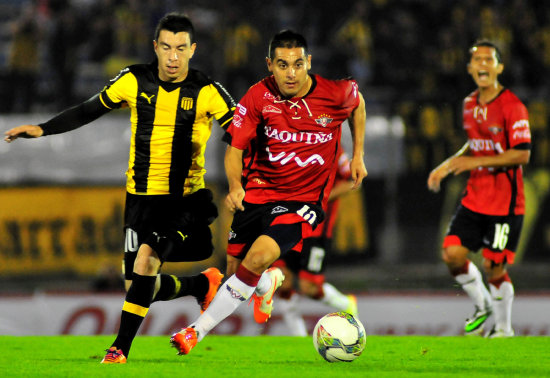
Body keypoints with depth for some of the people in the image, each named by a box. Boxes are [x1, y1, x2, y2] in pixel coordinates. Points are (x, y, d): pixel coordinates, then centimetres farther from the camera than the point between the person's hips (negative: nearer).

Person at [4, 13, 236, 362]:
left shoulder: (207, 92, -9)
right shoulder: (134, 81, -1)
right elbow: (89, 111, 10)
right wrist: (42, 129, 3)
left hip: (186, 198, -4)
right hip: (142, 196, 4)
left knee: (146, 258, -25)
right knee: (141, 286, 1)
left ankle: (121, 347, -13)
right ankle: (204, 285, 31)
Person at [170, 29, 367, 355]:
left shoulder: (336, 92, -11)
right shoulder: (258, 97, -11)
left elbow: (358, 104, 14)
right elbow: (234, 148, -5)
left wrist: (358, 155, 12)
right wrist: (235, 186, -23)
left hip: (304, 199, -3)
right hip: (258, 191, 3)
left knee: (258, 257, -25)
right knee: (235, 272, 5)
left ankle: (198, 331, -15)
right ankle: (268, 283, 46)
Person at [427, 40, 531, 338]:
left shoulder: (512, 107, -14)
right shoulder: (470, 104, 9)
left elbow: (522, 155, -19)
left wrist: (476, 162, -22)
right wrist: (448, 165, 11)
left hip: (505, 202, -6)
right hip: (474, 198, 6)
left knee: (494, 267, -3)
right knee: (453, 254, -4)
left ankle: (503, 327, 18)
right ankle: (482, 306, 20)